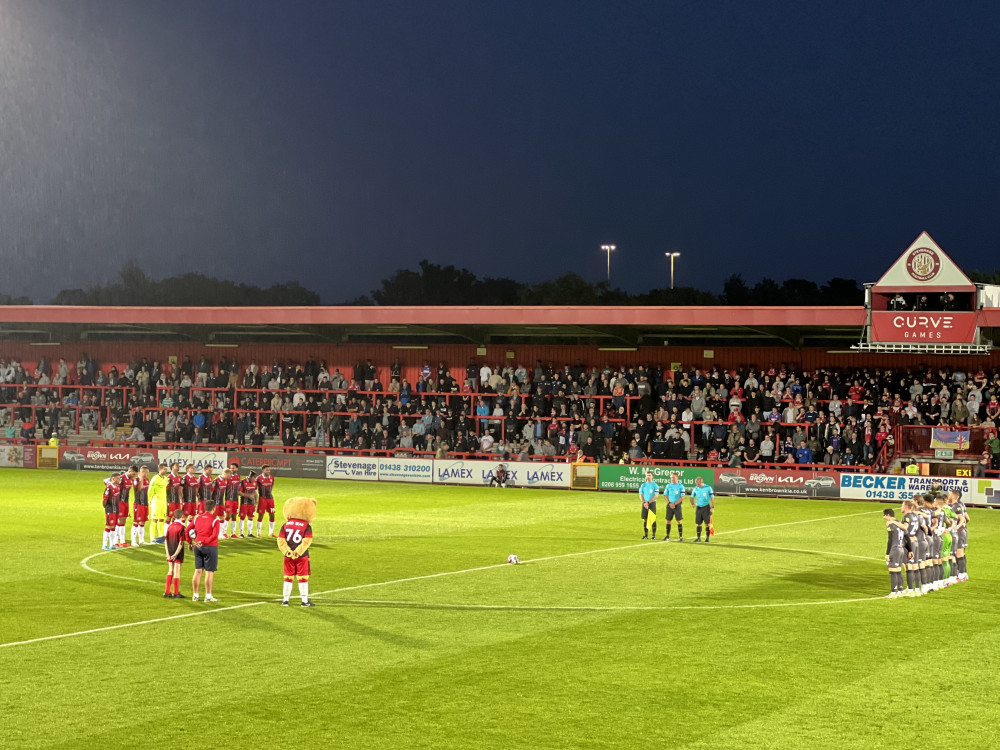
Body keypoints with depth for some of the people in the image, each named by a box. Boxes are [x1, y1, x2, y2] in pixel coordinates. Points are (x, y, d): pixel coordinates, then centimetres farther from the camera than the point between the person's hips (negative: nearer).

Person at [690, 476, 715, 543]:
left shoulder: (708, 488, -7)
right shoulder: (695, 489, 4)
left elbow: (712, 498, -3)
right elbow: (692, 497, 16)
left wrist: (712, 507, -10)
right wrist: (693, 503, -1)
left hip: (706, 507, -4)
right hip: (698, 507, 4)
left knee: (707, 523, -4)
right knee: (698, 523, 3)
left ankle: (707, 538, 2)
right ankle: (698, 537, 9)